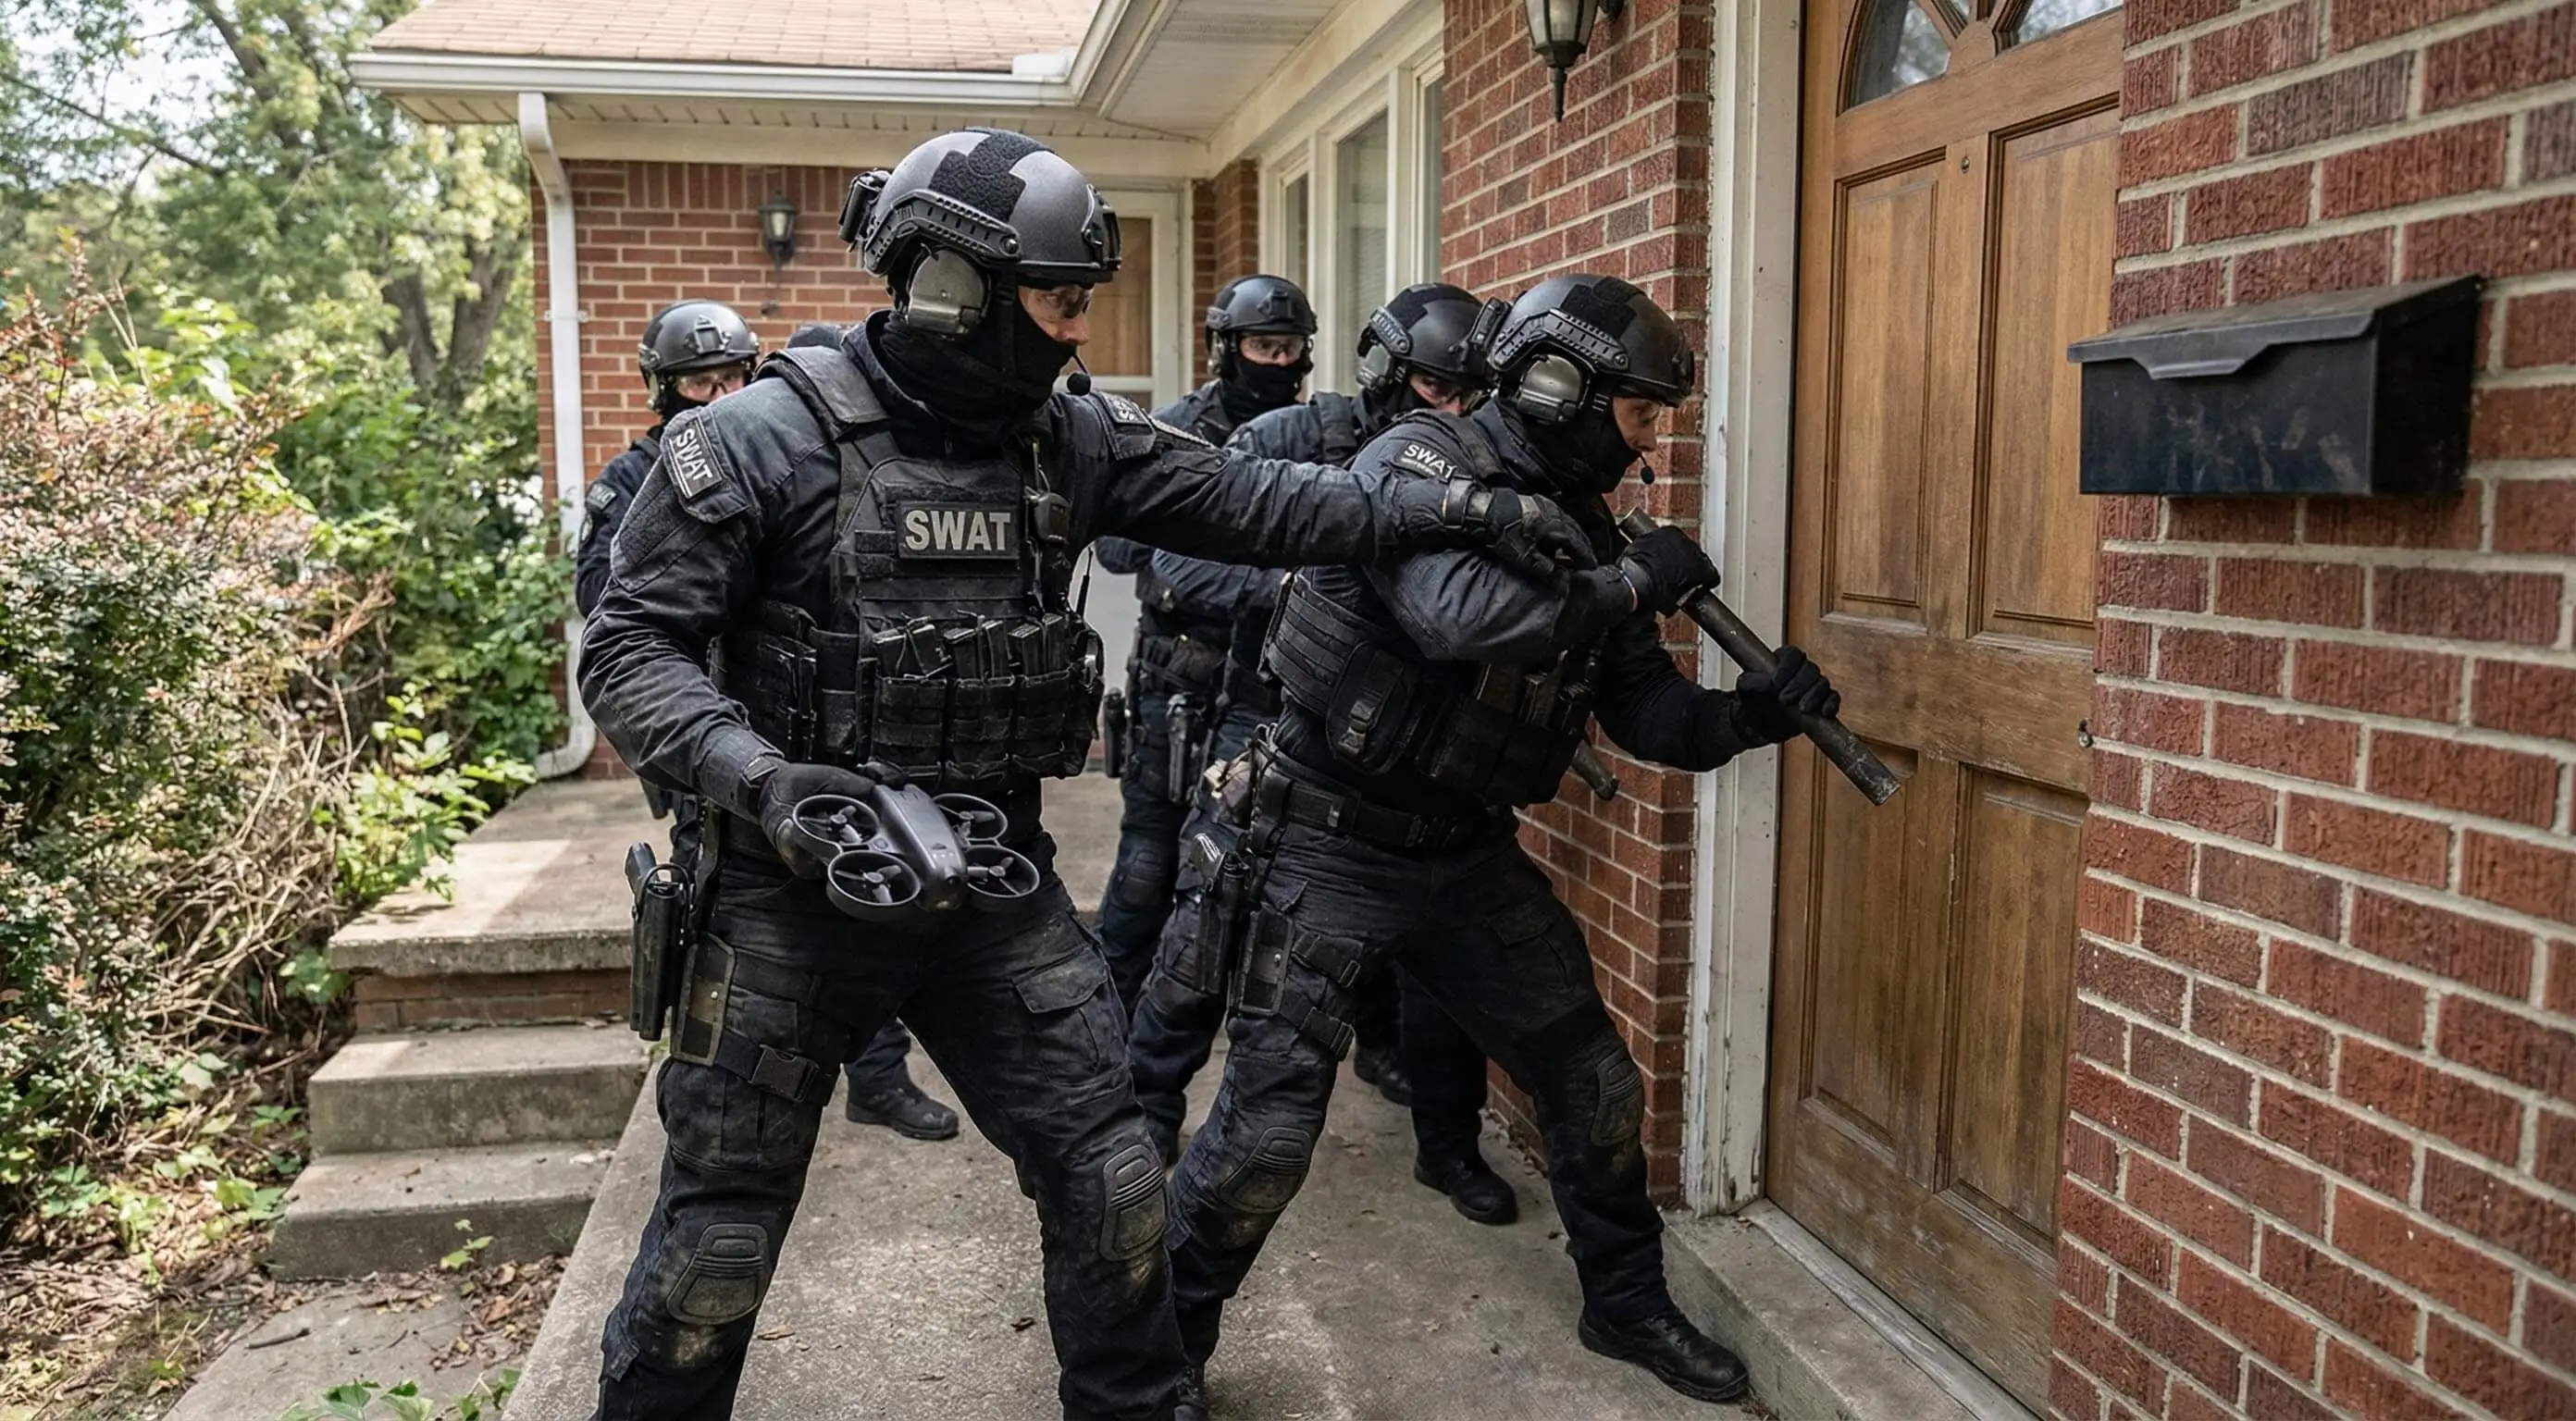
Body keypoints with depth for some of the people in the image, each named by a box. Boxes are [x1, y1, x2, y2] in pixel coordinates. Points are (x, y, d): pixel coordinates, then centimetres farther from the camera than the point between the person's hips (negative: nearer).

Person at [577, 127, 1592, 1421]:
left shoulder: (1071, 440, 2)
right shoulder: (763, 441, -13)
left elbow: (1251, 504, 1)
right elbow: (631, 648, -13)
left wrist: (1463, 508, -5)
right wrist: (762, 781, -29)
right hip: (798, 891, -4)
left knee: (1109, 1181, 10)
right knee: (720, 1233, 9)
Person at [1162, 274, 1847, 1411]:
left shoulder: (1582, 525, 5)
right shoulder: (1416, 464, -17)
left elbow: (1647, 712, 6)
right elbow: (1460, 617, -36)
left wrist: (1754, 711, -12)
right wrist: (1633, 582, -25)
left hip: (1469, 854, 7)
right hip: (1332, 848, -7)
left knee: (1596, 1086, 13)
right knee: (1267, 1132, -6)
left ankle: (1628, 1306, 37)